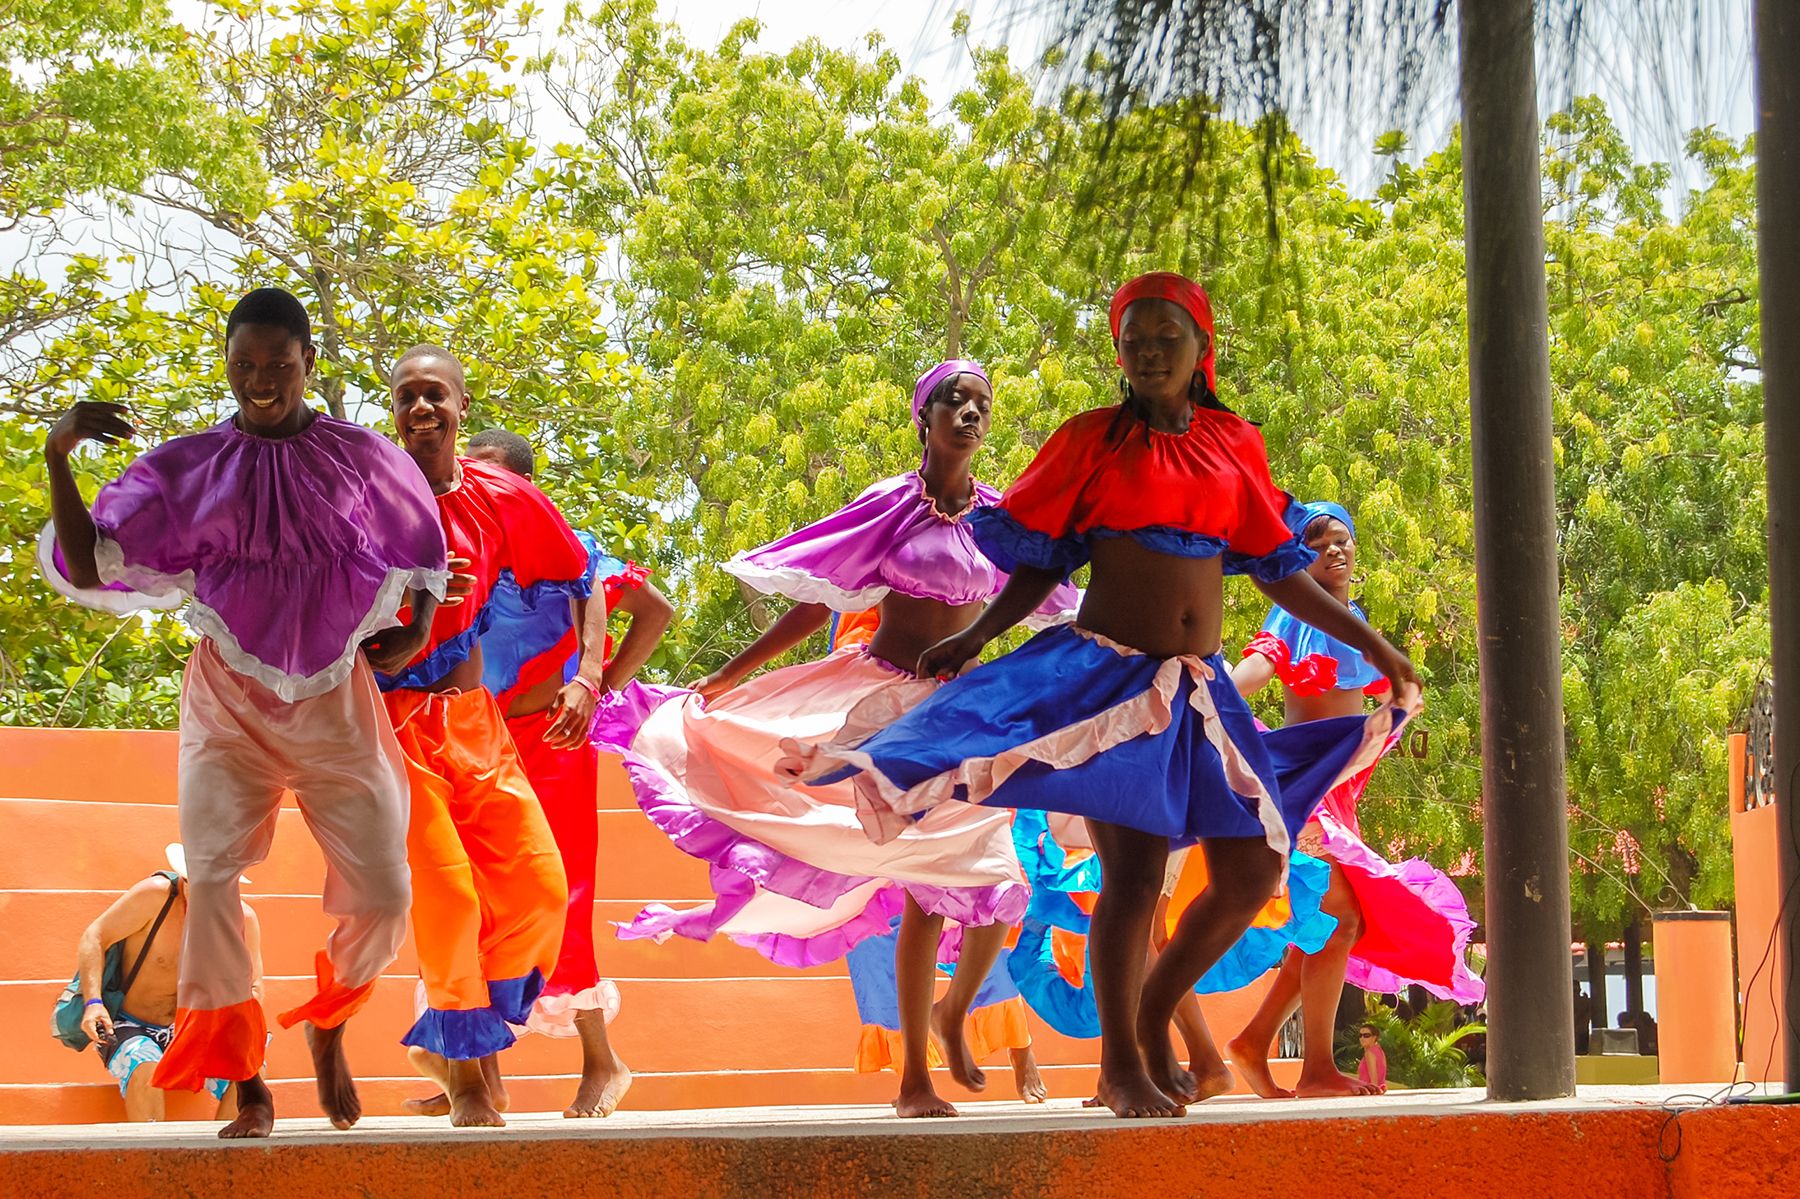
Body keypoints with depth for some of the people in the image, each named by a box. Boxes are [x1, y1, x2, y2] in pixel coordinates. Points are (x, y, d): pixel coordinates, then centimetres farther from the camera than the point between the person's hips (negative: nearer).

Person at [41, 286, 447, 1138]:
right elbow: (88, 568, -3)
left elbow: (423, 558, 14)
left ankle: (327, 1028, 31)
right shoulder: (187, 468, 1)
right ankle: (246, 1087, -8)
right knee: (212, 881, -17)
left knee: (381, 894, -1)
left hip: (336, 695, 1)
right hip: (230, 699, -1)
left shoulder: (361, 458, 2)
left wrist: (416, 629, -6)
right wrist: (57, 457, -15)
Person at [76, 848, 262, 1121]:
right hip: (132, 1029, -4)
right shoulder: (156, 895, -17)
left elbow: (252, 988, 3)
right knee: (146, 1071, -38)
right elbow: (94, 937, -12)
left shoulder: (242, 919, -6)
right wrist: (94, 1002, -27)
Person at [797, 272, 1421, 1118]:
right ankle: (1121, 1065, 4)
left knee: (1252, 870, 2)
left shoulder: (1233, 446, 11)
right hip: (1110, 677, -5)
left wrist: (1366, 641, 16)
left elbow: (1278, 572, 16)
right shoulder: (1092, 442, 2)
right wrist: (975, 637, -9)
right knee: (1134, 867, -10)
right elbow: (1040, 565, 4)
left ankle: (1153, 1018, 23)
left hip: (1199, 688, 5)